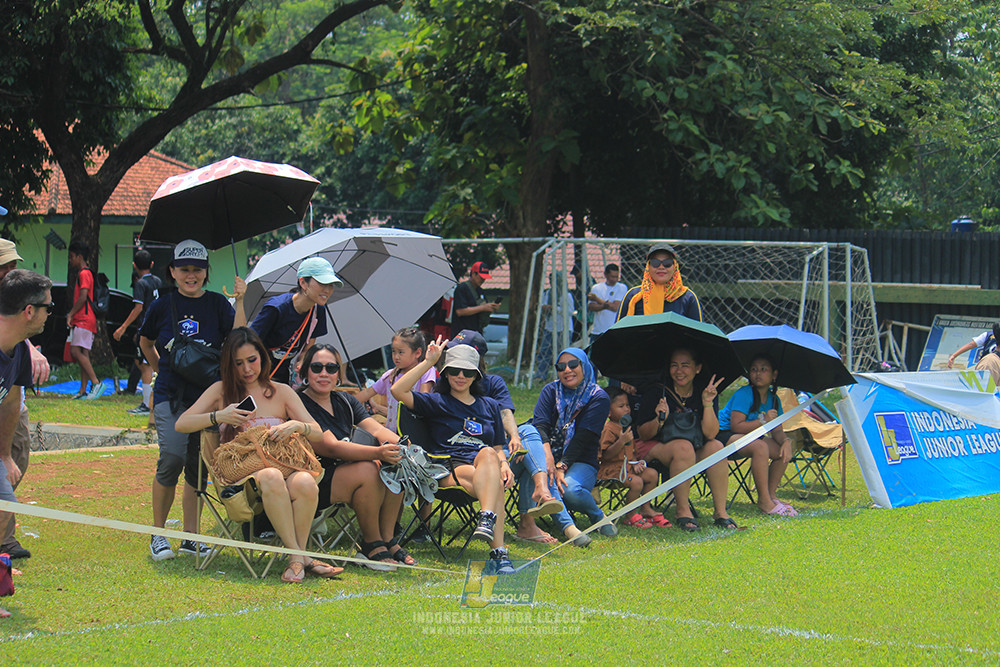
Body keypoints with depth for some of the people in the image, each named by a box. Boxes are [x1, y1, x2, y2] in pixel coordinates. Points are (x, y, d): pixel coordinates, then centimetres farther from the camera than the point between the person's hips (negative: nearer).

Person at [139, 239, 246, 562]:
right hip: (171, 395, -2)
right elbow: (146, 342, 22)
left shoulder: (217, 304, 5)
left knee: (198, 466, 5)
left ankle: (191, 538, 15)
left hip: (208, 394, 2)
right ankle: (158, 534, -6)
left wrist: (240, 302, -16)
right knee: (173, 456, -19)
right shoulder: (162, 306, 4)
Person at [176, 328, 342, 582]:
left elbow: (318, 433, 9)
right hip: (240, 473, -1)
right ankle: (298, 556, -35)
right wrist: (219, 416, -10)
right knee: (271, 478, -38)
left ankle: (298, 556, -25)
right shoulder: (221, 391, 14)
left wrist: (296, 425, -14)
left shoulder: (281, 392, 15)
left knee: (305, 483, -35)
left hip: (283, 466, 2)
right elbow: (181, 424, 6)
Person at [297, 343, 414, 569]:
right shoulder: (301, 405, -14)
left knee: (394, 466, -15)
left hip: (343, 471, 8)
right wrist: (377, 453, -39)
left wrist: (399, 446, -24)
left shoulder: (345, 402, 12)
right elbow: (331, 447, -26)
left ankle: (388, 540, -7)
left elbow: (376, 428, -1)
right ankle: (371, 546, -16)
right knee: (367, 470, -30)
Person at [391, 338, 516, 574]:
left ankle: (487, 519, -56)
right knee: (493, 485, -36)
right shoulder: (437, 403, 16)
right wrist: (428, 362, 0)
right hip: (449, 468, -2)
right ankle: (499, 552, -52)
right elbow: (398, 391, 0)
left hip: (486, 463, 3)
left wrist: (504, 465, 3)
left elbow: (497, 448, 27)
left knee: (488, 455, -38)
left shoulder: (489, 406, 28)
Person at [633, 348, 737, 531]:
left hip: (695, 455, 4)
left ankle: (721, 512, -22)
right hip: (655, 448, -4)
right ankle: (683, 512, -29)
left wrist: (708, 405, -24)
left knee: (716, 447, -26)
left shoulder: (704, 394, 0)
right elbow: (642, 434, -8)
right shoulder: (657, 392, -8)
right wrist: (660, 420, -27)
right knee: (684, 447, -34)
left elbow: (710, 435, -12)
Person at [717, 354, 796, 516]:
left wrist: (785, 442, -19)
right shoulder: (744, 394, -17)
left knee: (783, 452, -9)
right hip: (724, 436, -8)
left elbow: (777, 430, 3)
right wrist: (763, 421, -27)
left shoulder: (773, 399, 5)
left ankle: (771, 495, 1)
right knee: (760, 447, -34)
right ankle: (764, 501, -29)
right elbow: (736, 426, -24)